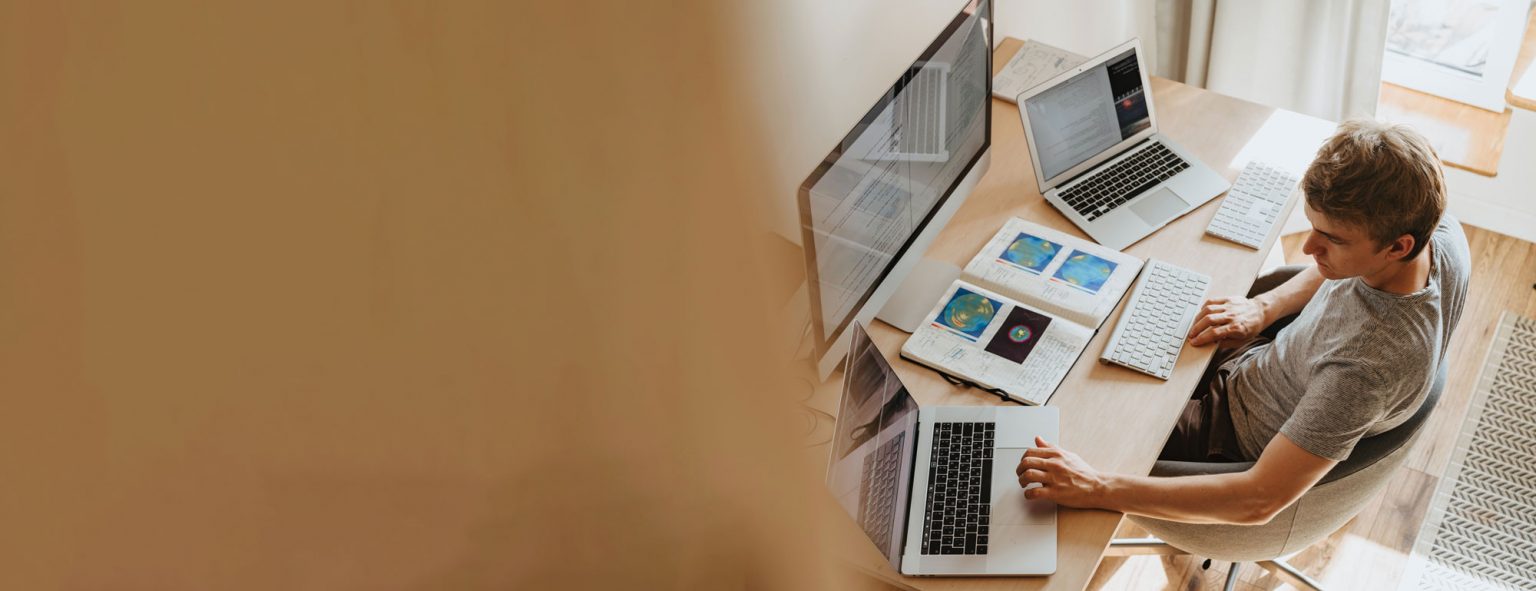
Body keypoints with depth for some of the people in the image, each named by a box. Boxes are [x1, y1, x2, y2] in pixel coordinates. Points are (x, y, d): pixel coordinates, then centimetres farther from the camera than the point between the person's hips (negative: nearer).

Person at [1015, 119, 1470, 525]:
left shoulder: (1370, 363, -45)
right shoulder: (1439, 229, -21)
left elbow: (1260, 501, -42)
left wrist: (1099, 489, -45)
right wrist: (1266, 306, -9)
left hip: (1239, 441, -8)